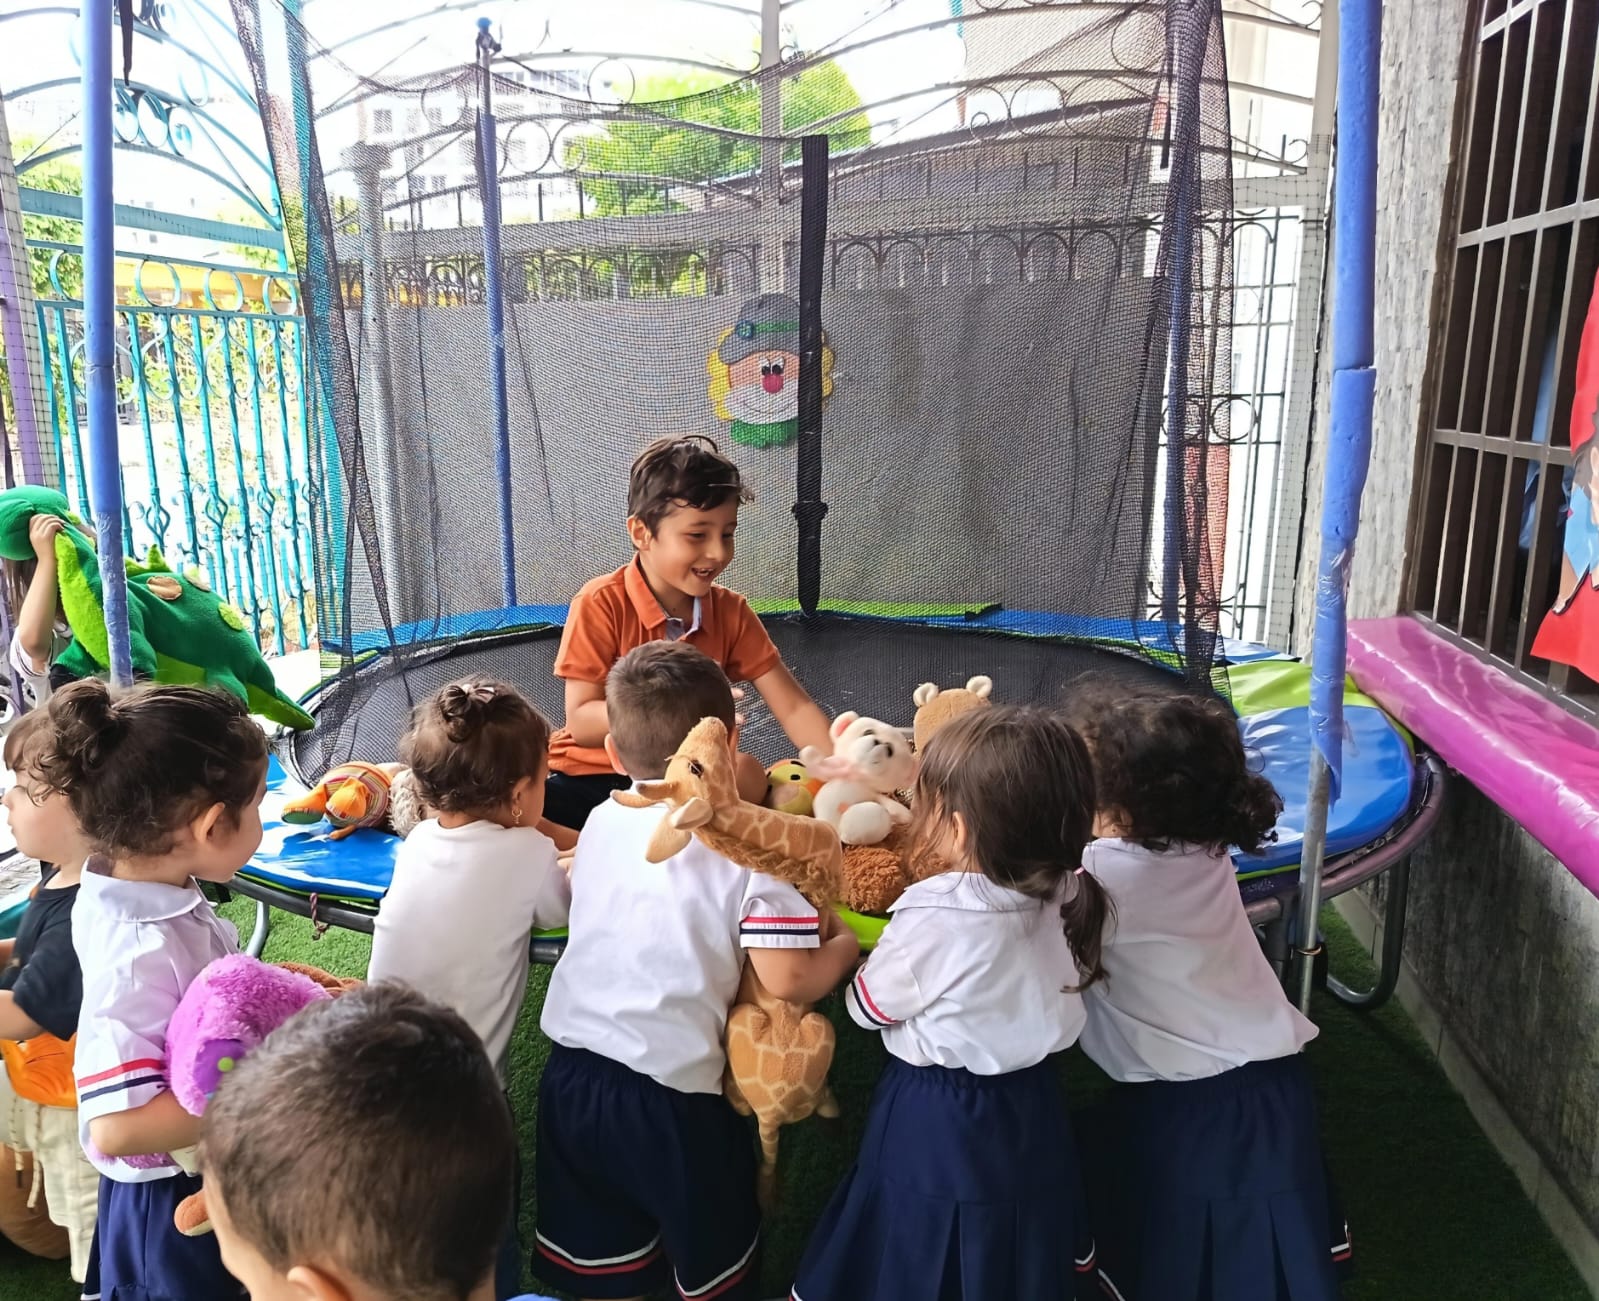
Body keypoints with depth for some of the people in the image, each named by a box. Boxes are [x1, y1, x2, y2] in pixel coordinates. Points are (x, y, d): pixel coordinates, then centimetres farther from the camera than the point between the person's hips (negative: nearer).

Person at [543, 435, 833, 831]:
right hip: (589, 776, -4)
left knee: (747, 774, -29)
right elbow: (582, 723, -15)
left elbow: (794, 708, -2)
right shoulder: (601, 604, -13)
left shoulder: (731, 612, 0)